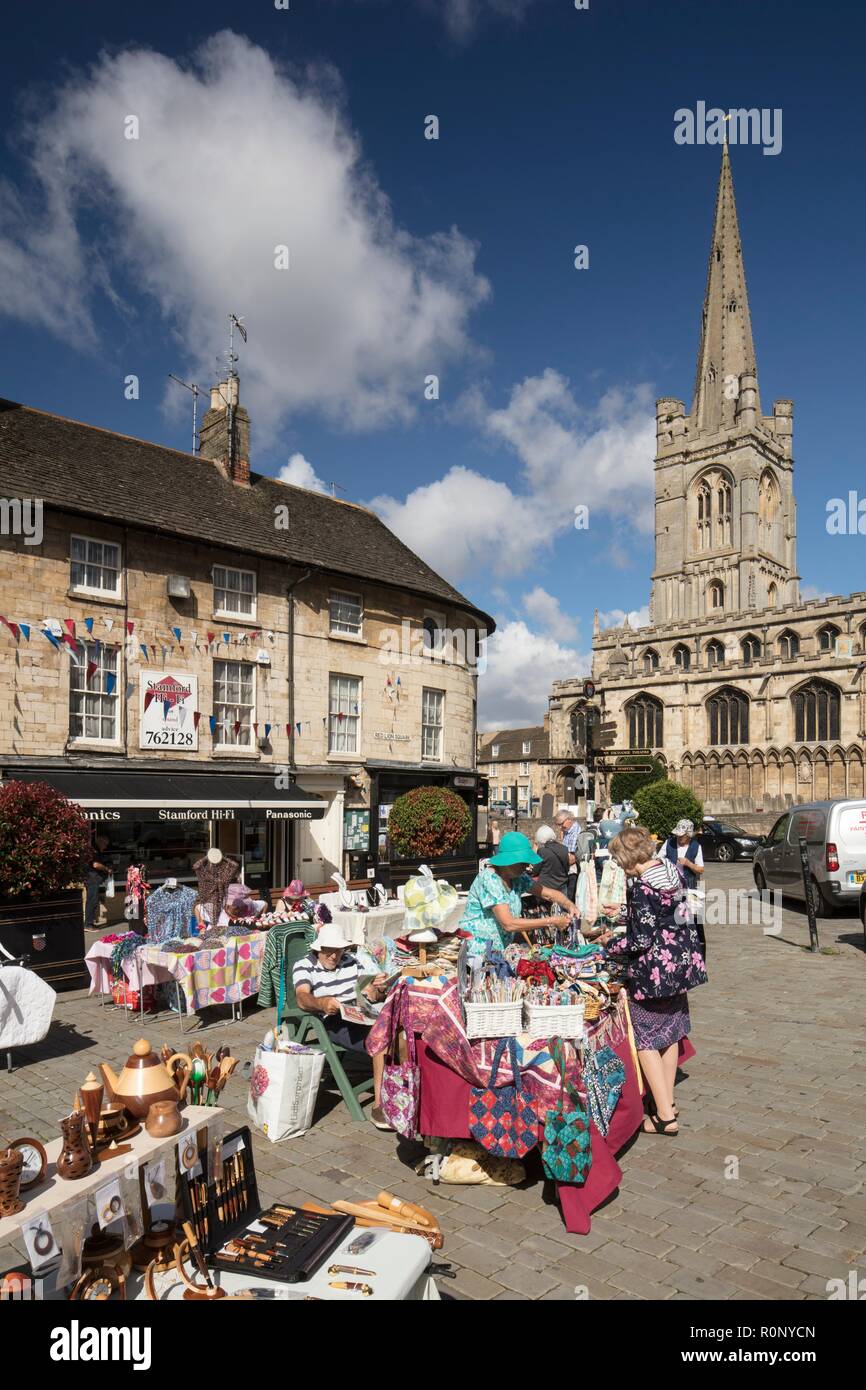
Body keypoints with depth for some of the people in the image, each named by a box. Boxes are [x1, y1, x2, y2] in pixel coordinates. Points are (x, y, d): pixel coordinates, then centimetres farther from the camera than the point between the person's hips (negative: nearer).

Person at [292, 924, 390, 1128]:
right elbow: (302, 998, -14)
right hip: (334, 1021, -6)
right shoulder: (303, 966, 6)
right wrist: (321, 1003, -36)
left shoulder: (350, 961, 22)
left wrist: (379, 989, -8)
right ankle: (379, 1106, -27)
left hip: (361, 1015, 6)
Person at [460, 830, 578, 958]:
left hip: (500, 950, 8)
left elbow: (548, 893, 8)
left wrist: (569, 905, -14)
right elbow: (509, 924, -26)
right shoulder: (489, 879, -20)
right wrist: (551, 921, -25)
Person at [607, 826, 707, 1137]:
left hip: (654, 970, -9)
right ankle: (667, 1101, 32)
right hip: (682, 961, 9)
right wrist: (623, 913, 21)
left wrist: (610, 944, -6)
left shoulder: (641, 886, -24)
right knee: (670, 1032, 20)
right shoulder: (670, 869, 1)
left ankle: (665, 1117, 7)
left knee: (646, 1039, 5)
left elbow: (641, 940, -22)